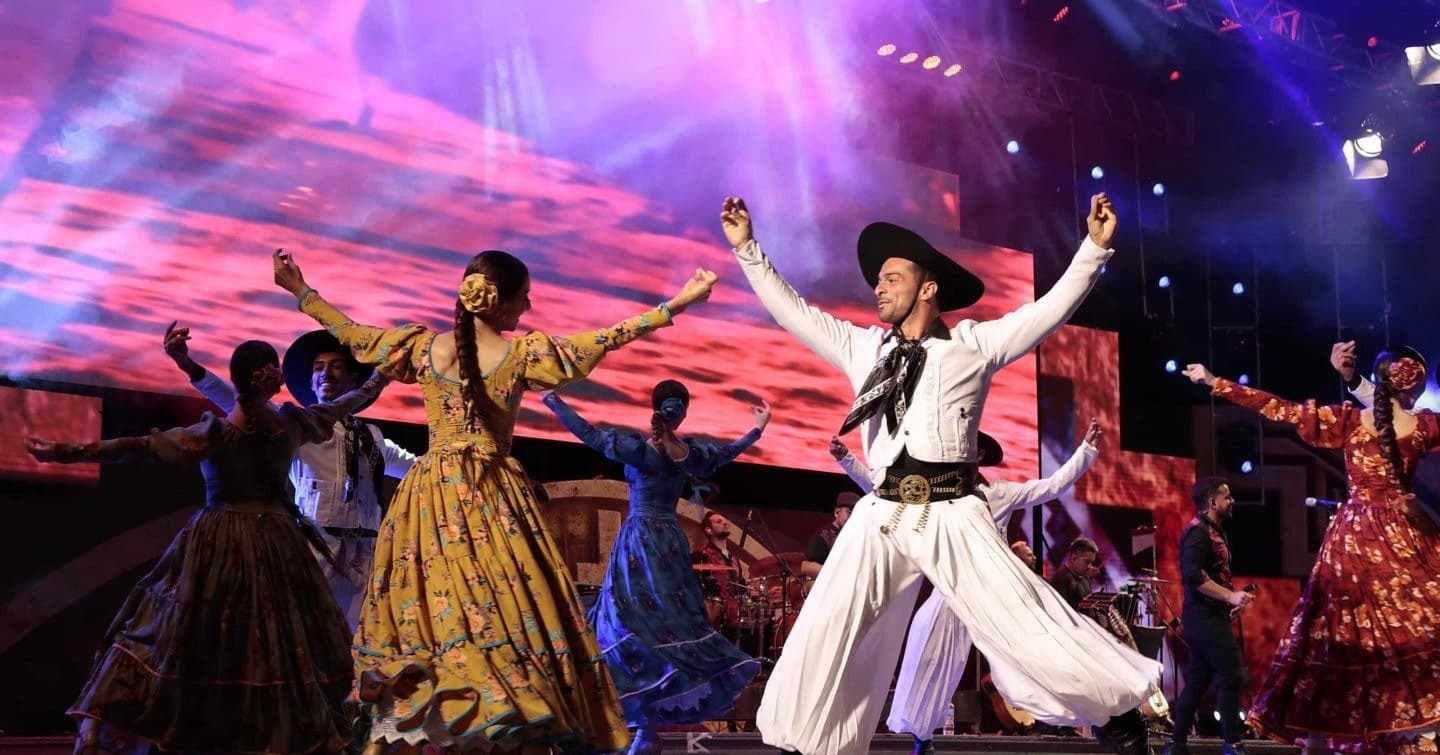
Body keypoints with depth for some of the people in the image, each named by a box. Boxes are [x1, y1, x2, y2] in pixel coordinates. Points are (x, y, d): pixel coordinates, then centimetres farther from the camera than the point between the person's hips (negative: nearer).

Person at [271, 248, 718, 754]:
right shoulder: (522, 353, -8)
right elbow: (601, 341, -7)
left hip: (430, 495, 3)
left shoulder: (424, 347, 2)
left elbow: (353, 335, 14)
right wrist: (677, 305, -4)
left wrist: (299, 291, 29)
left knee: (427, 606, 8)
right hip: (491, 498, -3)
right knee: (503, 610, -2)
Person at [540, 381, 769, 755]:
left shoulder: (638, 448, -11)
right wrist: (758, 428, 38)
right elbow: (727, 452, 22)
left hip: (639, 540, -5)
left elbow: (589, 433, -5)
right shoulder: (691, 451, 3)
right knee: (674, 621, 13)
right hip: (672, 540, 5)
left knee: (631, 625, -5)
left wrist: (553, 402, 7)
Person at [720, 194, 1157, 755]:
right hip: (881, 515, 4)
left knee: (1023, 625, -7)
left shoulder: (973, 344, 8)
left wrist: (1094, 247, -5)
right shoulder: (862, 347, 18)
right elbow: (791, 311, 21)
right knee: (824, 640, 4)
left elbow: (1052, 309, 4)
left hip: (952, 515, -4)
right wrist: (747, 249, 18)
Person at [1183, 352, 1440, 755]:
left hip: (1354, 535, 1)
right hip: (1407, 534, -1)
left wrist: (1212, 381, 1)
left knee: (1342, 630, 5)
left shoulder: (1348, 420, -2)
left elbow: (1276, 408, -2)